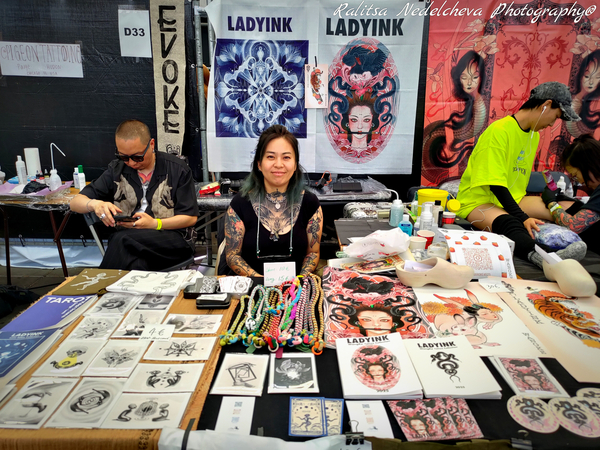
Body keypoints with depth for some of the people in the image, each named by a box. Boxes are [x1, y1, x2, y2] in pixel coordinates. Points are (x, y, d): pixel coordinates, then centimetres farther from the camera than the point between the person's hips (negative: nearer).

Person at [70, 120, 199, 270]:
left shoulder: (177, 169, 2)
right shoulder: (116, 169, 12)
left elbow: (191, 217, 1)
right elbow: (75, 203, 12)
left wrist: (155, 224, -15)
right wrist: (94, 204, -14)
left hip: (172, 238, -2)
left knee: (123, 240, -33)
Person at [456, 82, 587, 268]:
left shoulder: (535, 134, 12)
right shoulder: (499, 131, -16)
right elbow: (495, 184, -23)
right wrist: (522, 217, -29)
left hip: (513, 199, 10)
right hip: (479, 201, -10)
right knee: (508, 223, -42)